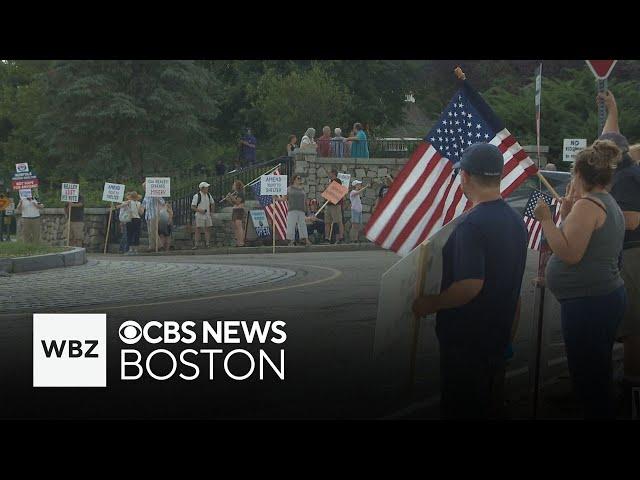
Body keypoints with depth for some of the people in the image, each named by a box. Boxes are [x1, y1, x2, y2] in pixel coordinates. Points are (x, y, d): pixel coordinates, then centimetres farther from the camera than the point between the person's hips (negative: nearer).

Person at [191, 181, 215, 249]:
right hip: (199, 215, -5)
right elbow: (192, 207, -9)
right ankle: (196, 245, -2)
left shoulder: (208, 195, 7)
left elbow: (213, 203, 23)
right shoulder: (197, 196, -10)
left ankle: (207, 244, 7)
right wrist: (199, 210, -23)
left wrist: (211, 211, 13)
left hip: (207, 215, 5)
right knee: (198, 230, -4)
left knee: (207, 229, 4)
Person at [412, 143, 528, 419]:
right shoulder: (515, 220, 6)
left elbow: (470, 285, -31)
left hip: (466, 341, -8)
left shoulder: (471, 225, -24)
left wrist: (430, 304, -17)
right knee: (484, 405, 21)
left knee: (459, 409, 4)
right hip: (498, 335, 8)